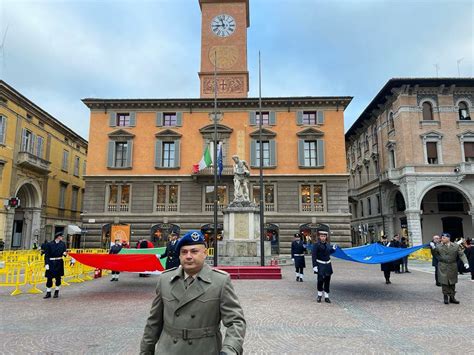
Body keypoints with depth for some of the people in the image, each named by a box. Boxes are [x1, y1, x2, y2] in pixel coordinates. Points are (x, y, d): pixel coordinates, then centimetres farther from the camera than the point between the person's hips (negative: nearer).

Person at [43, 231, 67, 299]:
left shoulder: (63, 244, 5)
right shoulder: (49, 244, -5)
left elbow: (64, 252, 8)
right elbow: (46, 255, -6)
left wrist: (64, 253, -17)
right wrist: (46, 264, -12)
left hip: (59, 263, 2)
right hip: (51, 263, -2)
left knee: (58, 277, 8)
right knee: (49, 278, 1)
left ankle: (56, 292, 22)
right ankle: (48, 293, 13)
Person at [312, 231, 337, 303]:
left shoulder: (328, 244, 8)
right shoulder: (316, 245, -9)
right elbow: (314, 256, -13)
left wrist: (333, 249, 7)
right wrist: (314, 266, -20)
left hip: (328, 265, 5)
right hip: (320, 265, -5)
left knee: (327, 281, 7)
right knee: (320, 280, -6)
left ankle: (326, 297, 17)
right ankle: (319, 296, 17)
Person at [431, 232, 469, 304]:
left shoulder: (456, 246, 1)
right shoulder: (438, 246, -1)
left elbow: (461, 255, -1)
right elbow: (435, 254, 2)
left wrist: (465, 262, -15)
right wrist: (433, 248, -16)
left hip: (452, 267, 2)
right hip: (443, 267, -2)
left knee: (452, 283, 11)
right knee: (444, 282, -2)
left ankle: (452, 297, 23)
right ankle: (446, 297, 10)